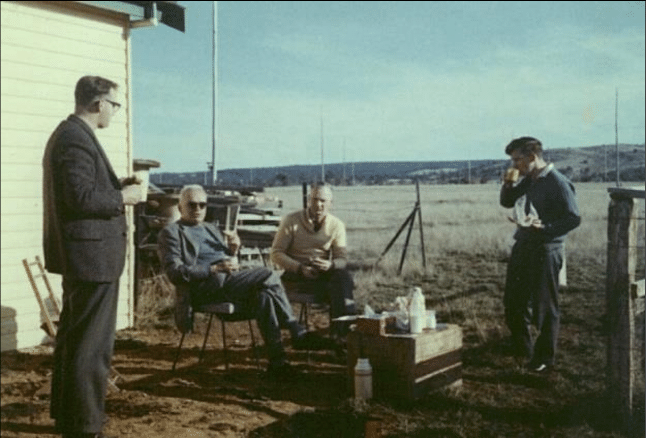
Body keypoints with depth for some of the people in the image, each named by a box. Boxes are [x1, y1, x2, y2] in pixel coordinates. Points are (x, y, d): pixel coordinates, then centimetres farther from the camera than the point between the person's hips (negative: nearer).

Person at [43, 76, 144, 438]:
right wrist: (124, 196, -12)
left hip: (81, 255, 11)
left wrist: (117, 184, 9)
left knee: (73, 336, 19)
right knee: (92, 343, -4)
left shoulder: (69, 134, 15)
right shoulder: (77, 139, -18)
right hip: (92, 255, -11)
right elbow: (82, 198, -25)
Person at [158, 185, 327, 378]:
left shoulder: (211, 229, 30)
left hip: (229, 280, 7)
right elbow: (175, 273, -8)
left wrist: (233, 251, 5)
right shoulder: (171, 232, 8)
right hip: (202, 288, -7)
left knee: (264, 293, -25)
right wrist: (215, 269, -17)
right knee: (269, 276, -24)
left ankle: (277, 360, -26)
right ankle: (298, 333, -17)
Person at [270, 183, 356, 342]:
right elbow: (276, 253, -7)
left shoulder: (337, 225, 4)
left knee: (343, 276, -30)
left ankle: (343, 330, -27)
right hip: (295, 273, -4)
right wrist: (300, 268, -23)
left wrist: (330, 265, -28)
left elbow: (342, 259, -1)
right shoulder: (291, 221, -5)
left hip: (324, 272, 4)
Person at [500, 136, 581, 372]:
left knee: (544, 306, 2)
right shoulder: (528, 181, 12)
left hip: (545, 250, -8)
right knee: (513, 301, 16)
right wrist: (508, 184, 4)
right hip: (523, 247, 8)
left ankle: (544, 357, 15)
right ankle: (521, 347, 34)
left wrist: (544, 227, -27)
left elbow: (574, 218, -17)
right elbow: (506, 202, 23)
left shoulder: (557, 182, -13)